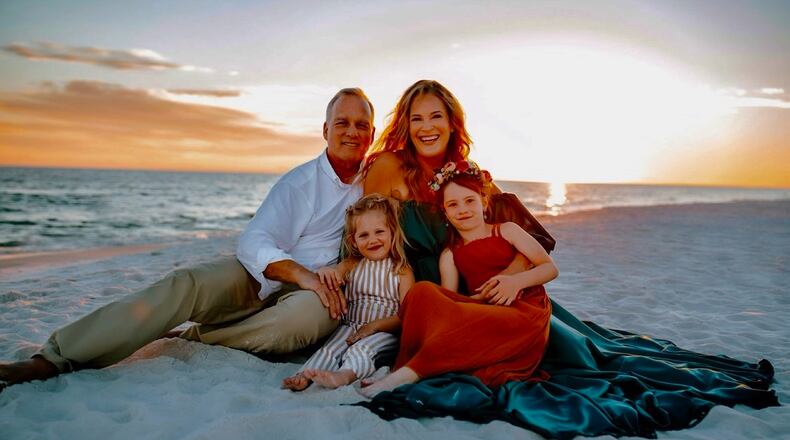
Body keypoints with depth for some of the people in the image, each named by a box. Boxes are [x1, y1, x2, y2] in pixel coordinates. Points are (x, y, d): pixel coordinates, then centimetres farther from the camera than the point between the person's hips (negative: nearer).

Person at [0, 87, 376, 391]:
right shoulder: (300, 181, -2)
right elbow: (253, 243, -12)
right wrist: (303, 275, -27)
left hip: (310, 292, 1)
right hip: (259, 277, -1)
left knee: (315, 312, -36)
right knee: (184, 285, -28)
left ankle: (195, 341, -23)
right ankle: (57, 357, -24)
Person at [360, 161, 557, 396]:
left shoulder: (507, 231, 15)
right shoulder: (450, 255, 19)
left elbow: (550, 268, 7)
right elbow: (448, 300, 4)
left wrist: (517, 281, -12)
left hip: (525, 313, -2)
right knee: (422, 291, -23)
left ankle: (408, 373, -37)